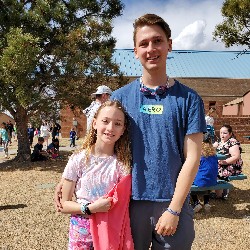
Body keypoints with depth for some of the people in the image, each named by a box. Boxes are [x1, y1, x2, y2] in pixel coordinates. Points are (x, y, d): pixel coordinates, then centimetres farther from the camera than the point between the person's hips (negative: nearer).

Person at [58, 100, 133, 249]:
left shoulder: (123, 163, -8)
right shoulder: (78, 160, -11)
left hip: (111, 231, 1)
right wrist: (90, 208, -20)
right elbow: (64, 205, -7)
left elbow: (124, 204, 0)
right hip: (82, 230, 0)